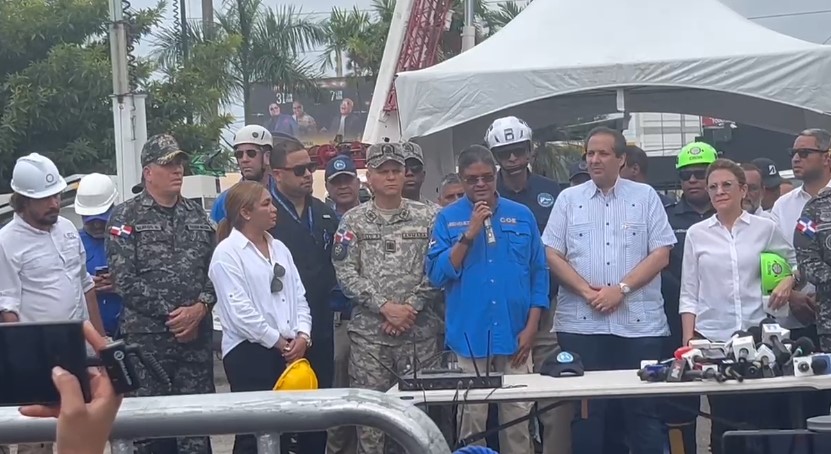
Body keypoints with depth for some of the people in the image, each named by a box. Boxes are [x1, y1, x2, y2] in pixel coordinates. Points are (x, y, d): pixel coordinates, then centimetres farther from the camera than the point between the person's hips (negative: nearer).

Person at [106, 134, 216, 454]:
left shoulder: (198, 216, 13)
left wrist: (200, 308, -8)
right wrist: (170, 314, -11)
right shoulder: (126, 217, -2)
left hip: (197, 335, 4)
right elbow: (124, 279, -9)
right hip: (147, 337, -4)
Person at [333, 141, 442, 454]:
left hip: (419, 332, 1)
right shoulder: (353, 221, 5)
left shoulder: (427, 217, 5)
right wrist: (385, 306, -13)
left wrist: (411, 308, -11)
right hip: (369, 333, 0)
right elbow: (346, 274, -3)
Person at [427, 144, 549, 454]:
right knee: (472, 419, 2)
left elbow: (538, 272, 7)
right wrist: (469, 235, -14)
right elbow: (437, 275, -6)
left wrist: (531, 326, 0)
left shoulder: (522, 216, 6)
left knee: (517, 418, 4)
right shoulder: (448, 219, 3)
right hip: (469, 336, -1)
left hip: (515, 335, 1)